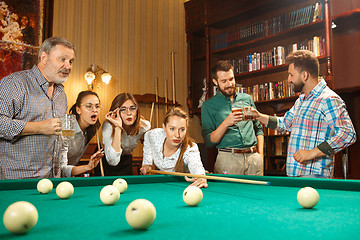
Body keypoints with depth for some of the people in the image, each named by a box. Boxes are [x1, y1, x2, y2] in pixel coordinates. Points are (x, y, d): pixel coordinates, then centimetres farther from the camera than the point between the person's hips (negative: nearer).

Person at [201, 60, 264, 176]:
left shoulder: (247, 98, 14)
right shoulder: (208, 105, 2)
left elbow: (258, 128, 19)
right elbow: (209, 141, -4)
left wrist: (260, 155, 7)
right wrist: (225, 123, -18)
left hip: (253, 157, 3)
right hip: (228, 158, -3)